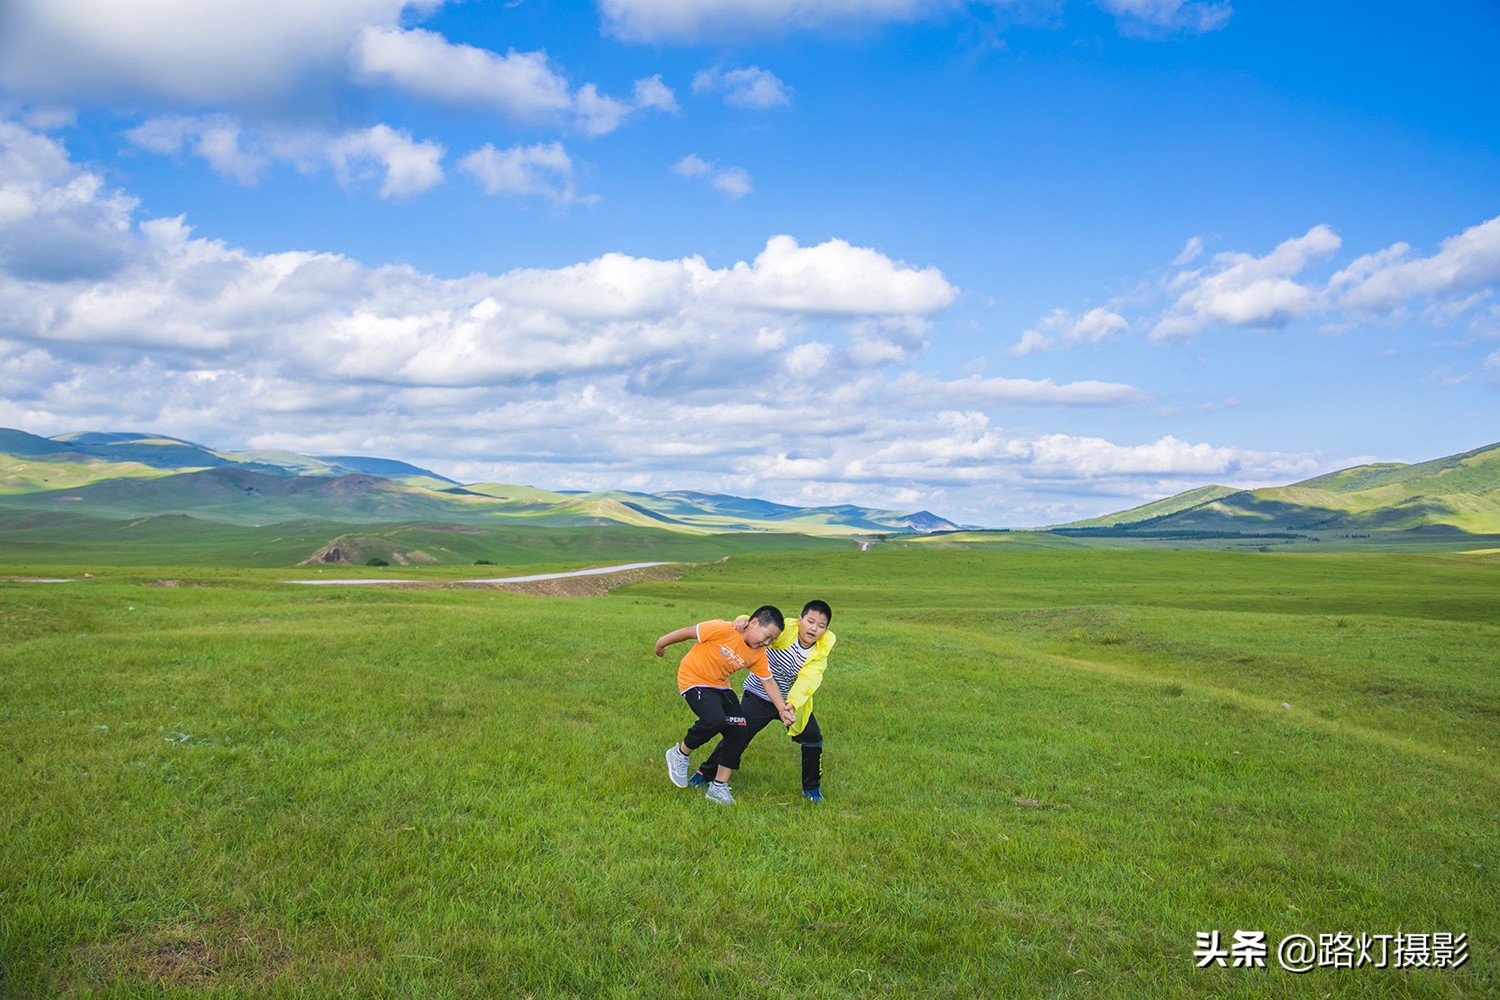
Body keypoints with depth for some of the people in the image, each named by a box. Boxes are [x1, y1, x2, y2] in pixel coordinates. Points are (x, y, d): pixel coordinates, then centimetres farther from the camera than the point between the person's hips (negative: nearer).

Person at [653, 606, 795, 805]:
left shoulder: (758, 654, -5)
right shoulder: (723, 630, -26)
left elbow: (768, 681, 2)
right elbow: (688, 632, -17)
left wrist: (782, 708, -10)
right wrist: (661, 644, -4)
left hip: (720, 686, 8)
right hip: (694, 680, -7)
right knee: (715, 719, -31)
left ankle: (718, 787, 8)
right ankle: (680, 754, -5)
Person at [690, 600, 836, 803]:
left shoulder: (820, 653, -15)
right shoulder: (784, 630, -23)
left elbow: (807, 680, -31)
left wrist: (792, 703, -48)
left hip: (794, 700, 3)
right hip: (760, 696, -3)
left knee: (813, 739, 0)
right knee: (737, 735, -3)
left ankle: (811, 787, 23)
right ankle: (706, 773, 19)